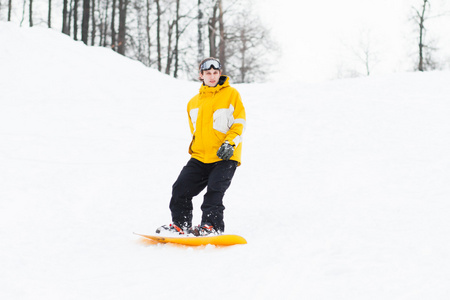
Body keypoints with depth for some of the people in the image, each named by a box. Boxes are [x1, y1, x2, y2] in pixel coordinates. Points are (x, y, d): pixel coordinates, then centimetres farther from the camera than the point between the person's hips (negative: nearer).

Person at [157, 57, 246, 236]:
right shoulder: (194, 103, 17)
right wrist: (194, 147, 16)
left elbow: (239, 123, -2)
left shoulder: (231, 94, 2)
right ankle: (180, 224, 7)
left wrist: (229, 144, -15)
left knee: (214, 190, -20)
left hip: (225, 157, -5)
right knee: (181, 188, -3)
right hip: (199, 158, 5)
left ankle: (212, 226, -17)